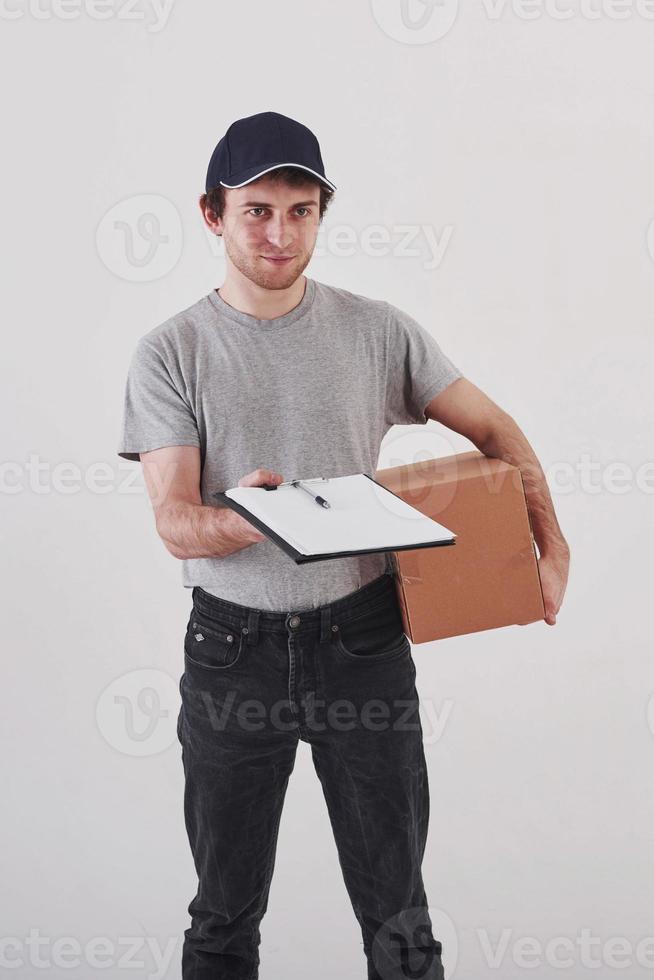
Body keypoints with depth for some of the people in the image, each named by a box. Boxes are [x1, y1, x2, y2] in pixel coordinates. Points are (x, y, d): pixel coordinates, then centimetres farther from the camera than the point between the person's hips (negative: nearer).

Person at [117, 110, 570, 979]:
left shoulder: (377, 330, 2)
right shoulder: (170, 353, -3)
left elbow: (493, 428, 8)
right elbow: (174, 521, -10)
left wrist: (551, 545, -6)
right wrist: (240, 521, -33)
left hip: (362, 639, 1)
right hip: (232, 648, 0)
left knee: (396, 907, 9)